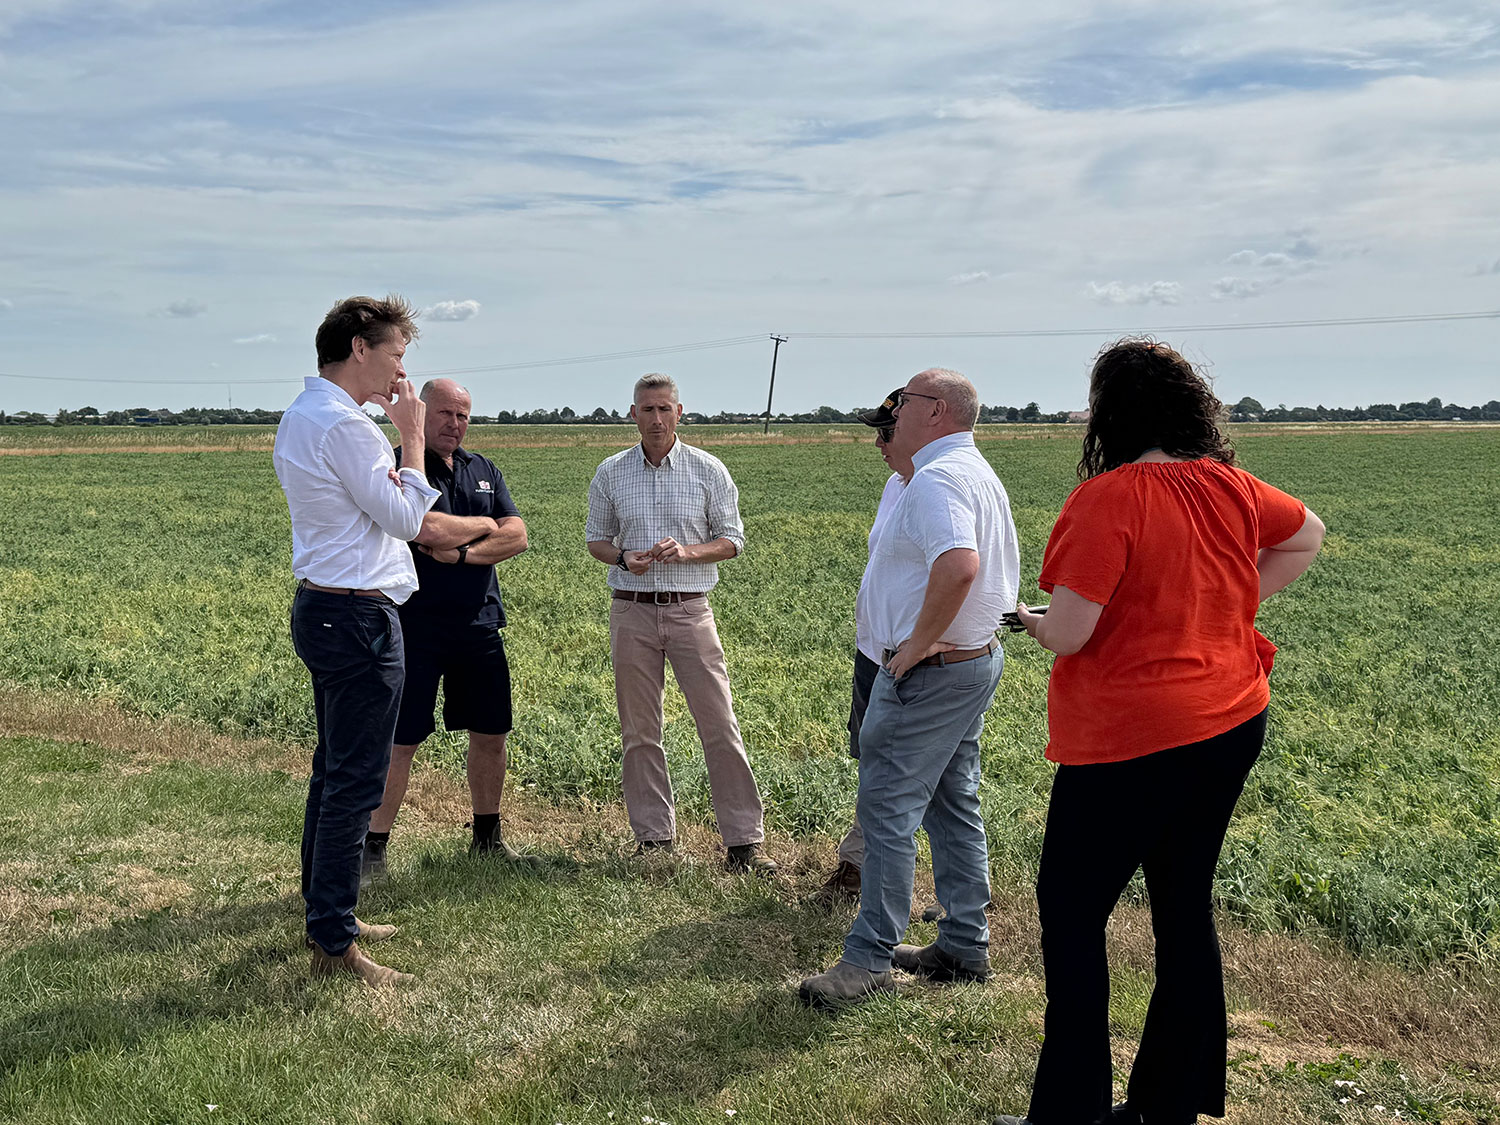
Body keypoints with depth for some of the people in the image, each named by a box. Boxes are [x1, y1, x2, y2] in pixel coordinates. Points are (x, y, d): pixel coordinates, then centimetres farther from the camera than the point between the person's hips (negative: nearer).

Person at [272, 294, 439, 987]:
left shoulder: (299, 418, 15)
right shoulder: (345, 425, -18)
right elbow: (405, 518, -14)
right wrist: (412, 437, -5)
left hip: (322, 610, 11)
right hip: (358, 617, -11)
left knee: (334, 771, 18)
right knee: (355, 782, -5)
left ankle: (325, 915, 29)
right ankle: (333, 944, 1)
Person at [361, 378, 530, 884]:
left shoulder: (484, 471, 13)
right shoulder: (400, 467, -7)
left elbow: (517, 537, 3)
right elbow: (427, 528, -23)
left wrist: (461, 554, -12)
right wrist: (483, 525, -6)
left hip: (480, 625, 6)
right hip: (417, 628, -6)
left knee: (490, 734, 12)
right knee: (400, 741, -2)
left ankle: (488, 836, 28)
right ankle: (373, 847, 9)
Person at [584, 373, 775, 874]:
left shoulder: (708, 470, 2)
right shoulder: (611, 473, 7)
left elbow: (733, 539, 5)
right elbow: (595, 538, 14)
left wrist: (686, 552, -14)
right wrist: (623, 558, -8)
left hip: (690, 608, -2)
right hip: (631, 610, 2)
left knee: (720, 726, -5)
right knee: (639, 731, 6)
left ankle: (744, 841, 1)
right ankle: (653, 836, 18)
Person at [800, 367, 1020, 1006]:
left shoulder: (937, 478, -19)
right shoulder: (980, 473, 16)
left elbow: (959, 565, -36)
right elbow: (993, 570, 26)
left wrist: (918, 642, -25)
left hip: (928, 669, -11)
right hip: (976, 659, 11)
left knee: (887, 805, -5)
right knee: (953, 804, 15)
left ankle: (870, 958, 1)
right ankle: (965, 947, 23)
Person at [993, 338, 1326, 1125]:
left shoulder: (1107, 499, -20)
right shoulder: (1229, 487, 2)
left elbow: (1067, 634, -21)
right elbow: (1308, 537, 21)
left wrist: (1032, 621, 1)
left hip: (1130, 743, -7)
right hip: (1231, 726, 8)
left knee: (1070, 912, 6)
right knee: (1184, 909, 16)